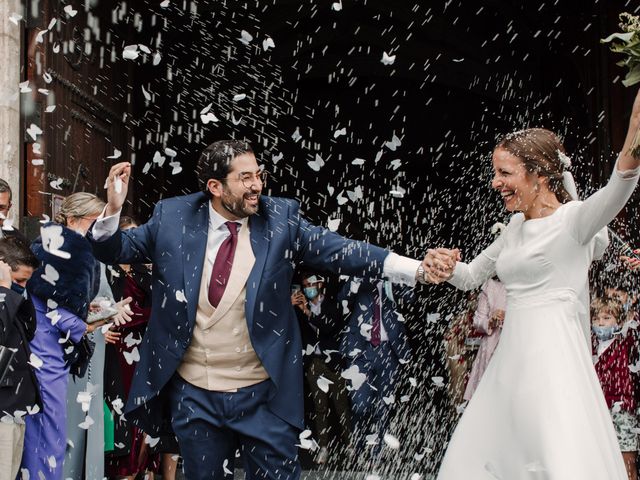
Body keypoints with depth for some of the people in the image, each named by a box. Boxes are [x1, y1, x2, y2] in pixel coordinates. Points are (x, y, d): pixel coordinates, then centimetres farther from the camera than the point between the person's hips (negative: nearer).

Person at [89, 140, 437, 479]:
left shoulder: (281, 219, -4)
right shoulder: (173, 217, -3)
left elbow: (338, 251, -11)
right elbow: (114, 249, 5)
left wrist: (417, 268, -22)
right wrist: (113, 208, -17)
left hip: (263, 394, -1)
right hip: (193, 395, 1)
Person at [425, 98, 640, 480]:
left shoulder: (573, 219, -7)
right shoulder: (517, 227, 15)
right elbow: (471, 277, 25)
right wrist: (446, 265, 2)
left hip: (554, 360, -8)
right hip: (512, 360, 8)